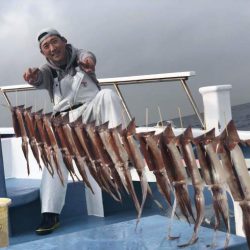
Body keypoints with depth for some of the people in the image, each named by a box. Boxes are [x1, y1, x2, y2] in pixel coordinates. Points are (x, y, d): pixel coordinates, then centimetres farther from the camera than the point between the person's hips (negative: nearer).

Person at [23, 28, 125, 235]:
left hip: (92, 110, -1)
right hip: (66, 119, 1)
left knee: (107, 94, -31)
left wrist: (88, 61, -52)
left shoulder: (78, 55, 3)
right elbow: (40, 79, -18)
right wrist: (33, 76, -46)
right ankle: (50, 214, -25)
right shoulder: (48, 70, 8)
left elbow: (87, 56, -24)